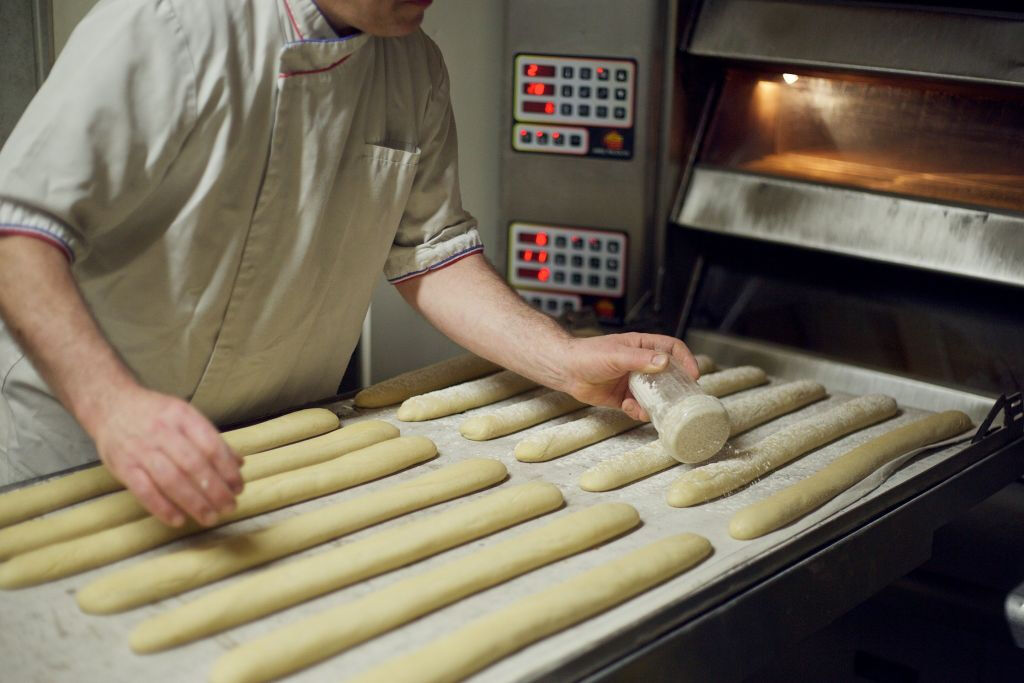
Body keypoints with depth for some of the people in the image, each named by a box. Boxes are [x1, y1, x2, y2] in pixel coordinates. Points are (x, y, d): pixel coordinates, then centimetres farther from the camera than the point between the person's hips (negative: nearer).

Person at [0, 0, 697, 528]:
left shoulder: (418, 71, -3)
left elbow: (429, 249, 3)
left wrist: (567, 361, -12)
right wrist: (112, 403, -45)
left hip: (275, 445, 5)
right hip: (86, 435, -4)